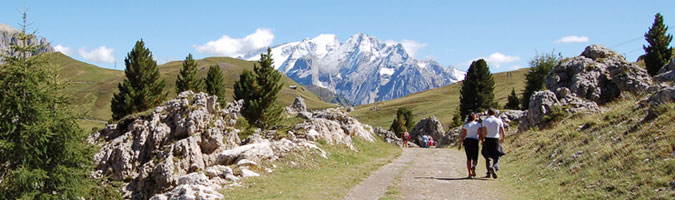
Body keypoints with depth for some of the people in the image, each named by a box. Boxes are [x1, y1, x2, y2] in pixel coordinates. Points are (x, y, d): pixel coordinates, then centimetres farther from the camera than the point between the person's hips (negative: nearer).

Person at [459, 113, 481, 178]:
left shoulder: (465, 125, 4)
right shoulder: (478, 124, 1)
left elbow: (463, 135, 0)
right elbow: (480, 134, -7)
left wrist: (460, 144, 6)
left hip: (467, 141, 2)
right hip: (475, 142, -1)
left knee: (468, 158, 9)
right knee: (475, 158, 7)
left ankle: (469, 173, 1)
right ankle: (473, 166, -26)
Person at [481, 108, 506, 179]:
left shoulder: (485, 121, -3)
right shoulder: (499, 121, 1)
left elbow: (484, 132, -12)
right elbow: (502, 131, 0)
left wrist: (482, 139, 3)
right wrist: (502, 138, 18)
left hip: (487, 140, 0)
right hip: (496, 139, 0)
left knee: (487, 157, 14)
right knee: (496, 157, 6)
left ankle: (489, 172, 7)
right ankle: (494, 168, -22)